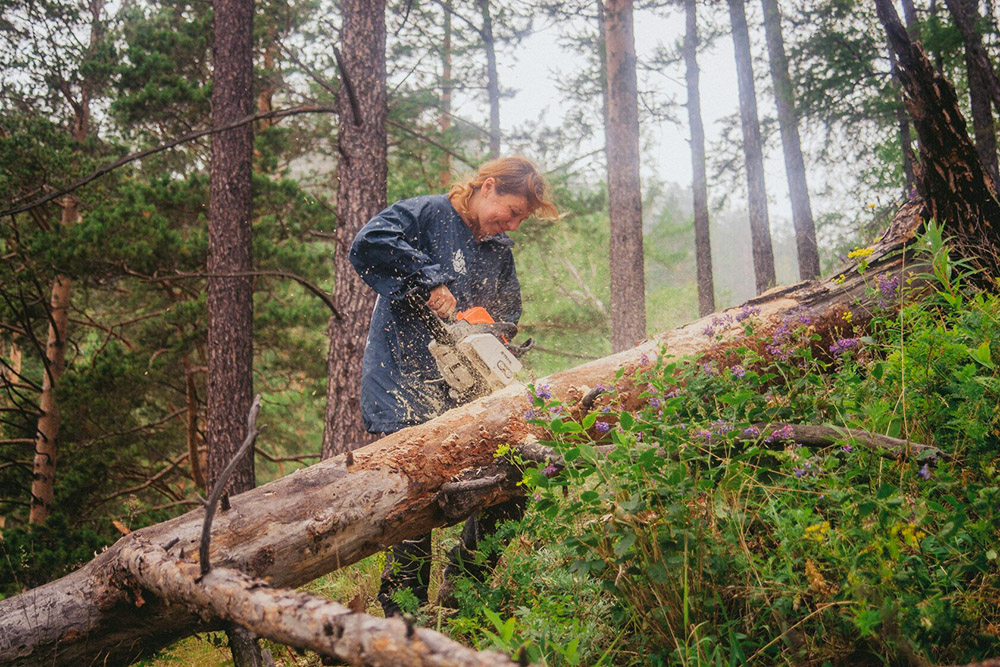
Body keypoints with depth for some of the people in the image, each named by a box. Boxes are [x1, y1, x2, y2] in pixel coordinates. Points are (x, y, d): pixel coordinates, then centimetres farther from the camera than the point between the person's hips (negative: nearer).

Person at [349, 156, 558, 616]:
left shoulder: (500, 252, 18)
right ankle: (402, 616, 1)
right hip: (404, 388, -7)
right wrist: (430, 281, -22)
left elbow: (508, 315, 16)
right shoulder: (428, 214, -3)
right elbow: (368, 244, -20)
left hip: (461, 395, 7)